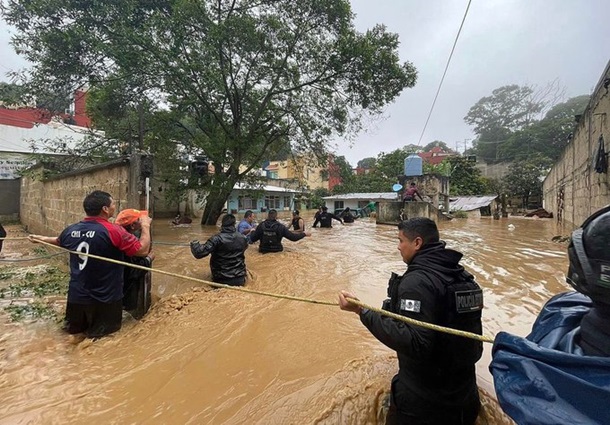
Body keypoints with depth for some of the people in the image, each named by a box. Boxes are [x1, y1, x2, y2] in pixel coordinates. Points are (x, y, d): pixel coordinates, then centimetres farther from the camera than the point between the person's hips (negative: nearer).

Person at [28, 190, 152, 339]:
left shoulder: (71, 230, -3)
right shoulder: (114, 231, -23)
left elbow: (58, 241, 20)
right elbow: (143, 250, -20)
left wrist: (41, 238, 42)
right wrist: (145, 226, -7)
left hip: (77, 295, 6)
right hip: (105, 298, -6)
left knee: (74, 328, 30)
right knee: (103, 332, 15)